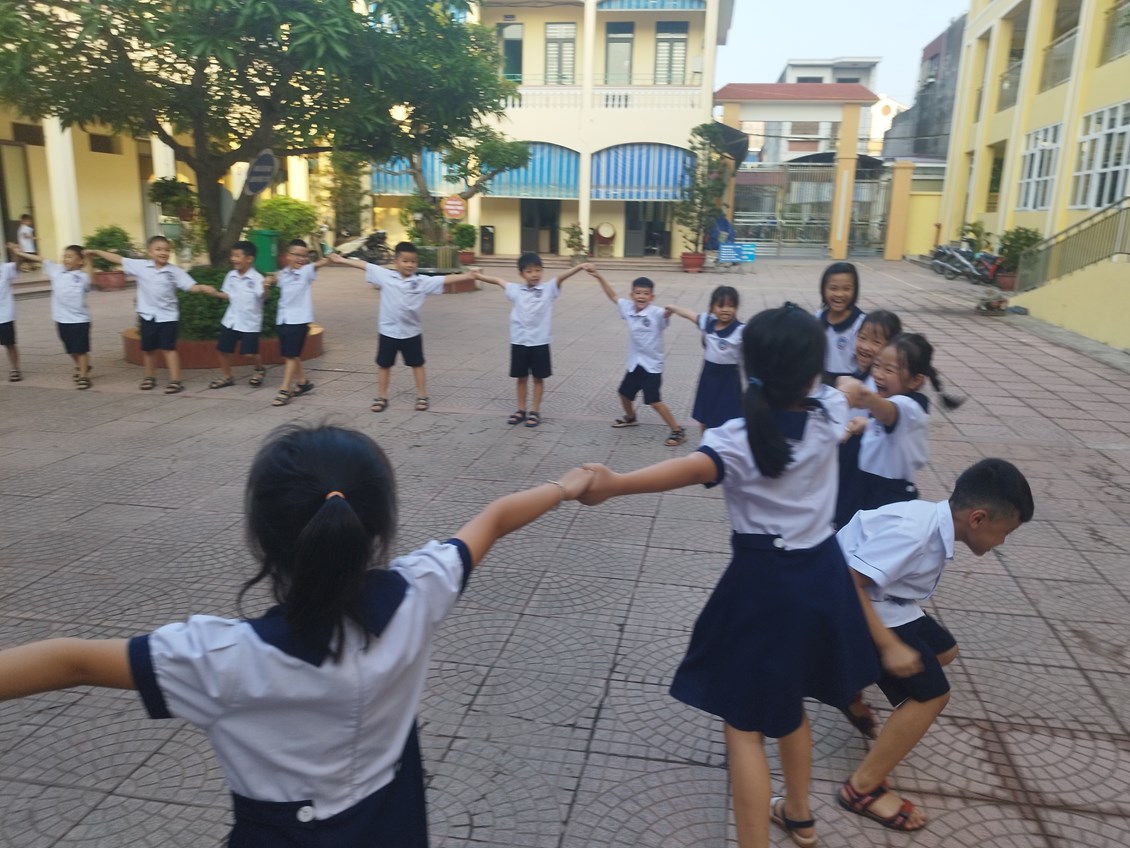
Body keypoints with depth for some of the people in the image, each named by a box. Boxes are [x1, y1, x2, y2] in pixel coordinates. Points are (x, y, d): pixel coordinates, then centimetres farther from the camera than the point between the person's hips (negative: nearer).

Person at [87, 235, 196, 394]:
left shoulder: (175, 271, -8)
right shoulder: (140, 266, -2)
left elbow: (191, 286, -14)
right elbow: (119, 259, 5)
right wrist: (96, 252, 9)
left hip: (167, 315, -3)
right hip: (147, 314, 3)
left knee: (168, 348, -3)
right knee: (148, 349, 15)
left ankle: (175, 380, 0)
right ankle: (150, 377, 31)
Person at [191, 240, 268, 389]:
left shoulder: (256, 278, -16)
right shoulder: (231, 276, 3)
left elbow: (263, 296, -29)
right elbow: (227, 295, 15)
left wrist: (266, 288, -48)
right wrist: (214, 293, 3)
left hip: (250, 322, -6)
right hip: (231, 319, 6)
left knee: (250, 353, -4)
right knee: (223, 349, 10)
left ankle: (259, 370, 27)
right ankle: (226, 377, 27)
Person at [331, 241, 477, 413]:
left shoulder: (422, 281, -9)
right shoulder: (385, 275, -6)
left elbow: (444, 280, -15)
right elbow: (364, 265, -1)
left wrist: (466, 276, -26)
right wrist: (341, 260, 2)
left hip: (411, 332, 0)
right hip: (388, 331, 1)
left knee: (417, 365, 11)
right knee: (384, 365, 11)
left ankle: (422, 396, 24)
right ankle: (381, 397, 24)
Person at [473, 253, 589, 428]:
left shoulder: (549, 289, -5)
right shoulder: (515, 290, 3)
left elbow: (562, 276, -19)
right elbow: (497, 280, 12)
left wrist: (580, 266, -33)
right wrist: (476, 276, 15)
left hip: (540, 342, -2)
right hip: (519, 341, 2)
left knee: (538, 378, 8)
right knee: (521, 378, 12)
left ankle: (535, 411, 18)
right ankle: (521, 410, 23)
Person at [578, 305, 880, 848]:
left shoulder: (738, 438, -21)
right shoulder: (830, 414, -6)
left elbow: (696, 467, -43)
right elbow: (818, 387, 20)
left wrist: (613, 485, -51)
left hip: (764, 583, -6)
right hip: (823, 573, 7)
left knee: (744, 722, 6)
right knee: (788, 701, 26)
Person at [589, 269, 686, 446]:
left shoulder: (656, 313, -18)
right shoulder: (628, 308, 1)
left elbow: (666, 314, -39)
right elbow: (612, 296, 12)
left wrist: (670, 310, -63)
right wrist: (598, 276, 9)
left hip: (652, 365, -7)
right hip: (635, 363, 7)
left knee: (654, 401, -10)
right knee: (624, 393, 22)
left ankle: (678, 431, 1)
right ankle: (630, 417, 51)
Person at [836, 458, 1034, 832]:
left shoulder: (933, 521, 0)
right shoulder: (912, 531, -29)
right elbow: (849, 584, -32)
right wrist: (890, 646, -27)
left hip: (884, 603, 10)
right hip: (857, 608, -10)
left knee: (943, 650, 22)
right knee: (931, 694, -9)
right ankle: (863, 789, 0)